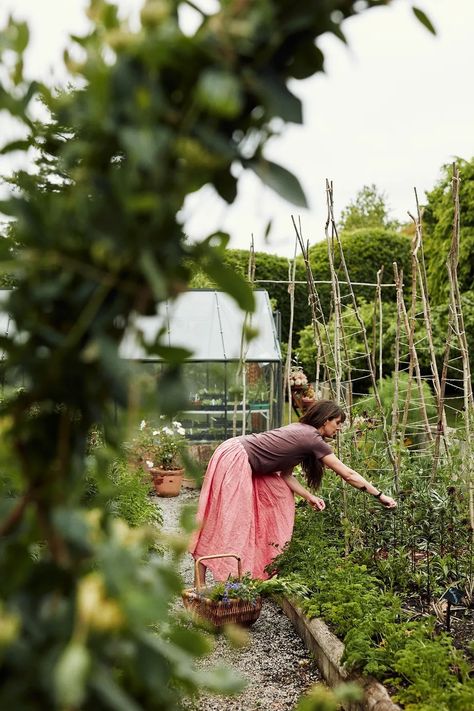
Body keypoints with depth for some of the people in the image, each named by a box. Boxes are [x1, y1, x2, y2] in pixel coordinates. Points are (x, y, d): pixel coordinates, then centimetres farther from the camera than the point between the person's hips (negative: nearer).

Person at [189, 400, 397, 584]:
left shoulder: (300, 432, 14)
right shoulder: (313, 439, -13)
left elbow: (285, 473, 10)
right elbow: (348, 475, -10)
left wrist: (309, 496, 0)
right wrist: (380, 496, -4)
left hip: (243, 462, 10)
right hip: (234, 459, -10)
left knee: (281, 496, 11)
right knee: (225, 520, -8)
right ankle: (200, 583, -5)